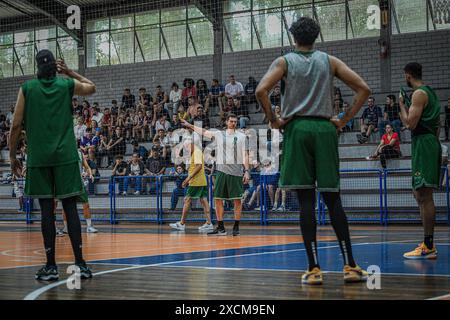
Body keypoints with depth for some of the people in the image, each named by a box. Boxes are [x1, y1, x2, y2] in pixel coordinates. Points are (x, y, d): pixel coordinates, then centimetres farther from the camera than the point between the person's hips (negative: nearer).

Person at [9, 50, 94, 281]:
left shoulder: (27, 88, 2)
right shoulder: (67, 85, 5)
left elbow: (16, 125, 1)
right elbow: (91, 87, 26)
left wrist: (12, 154, 11)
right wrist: (69, 72, 26)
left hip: (38, 158, 0)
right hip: (65, 156, 0)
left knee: (47, 210, 2)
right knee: (70, 207, 1)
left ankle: (51, 266, 4)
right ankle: (80, 264, -2)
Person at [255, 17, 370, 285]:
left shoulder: (285, 61, 6)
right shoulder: (329, 61, 11)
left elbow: (261, 90, -11)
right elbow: (364, 89, 4)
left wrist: (273, 120, 1)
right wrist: (344, 121, 8)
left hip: (297, 128, -1)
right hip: (325, 128, 2)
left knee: (306, 200, -2)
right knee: (333, 199, 5)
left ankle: (314, 268, -3)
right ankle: (350, 266, 3)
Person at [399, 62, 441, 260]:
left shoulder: (419, 94, -10)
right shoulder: (430, 92, 21)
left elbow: (410, 123, -17)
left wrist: (402, 104, -3)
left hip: (423, 144, -10)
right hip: (430, 142, 10)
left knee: (424, 195, -11)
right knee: (419, 194, 14)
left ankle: (429, 247, -12)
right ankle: (428, 244, 17)